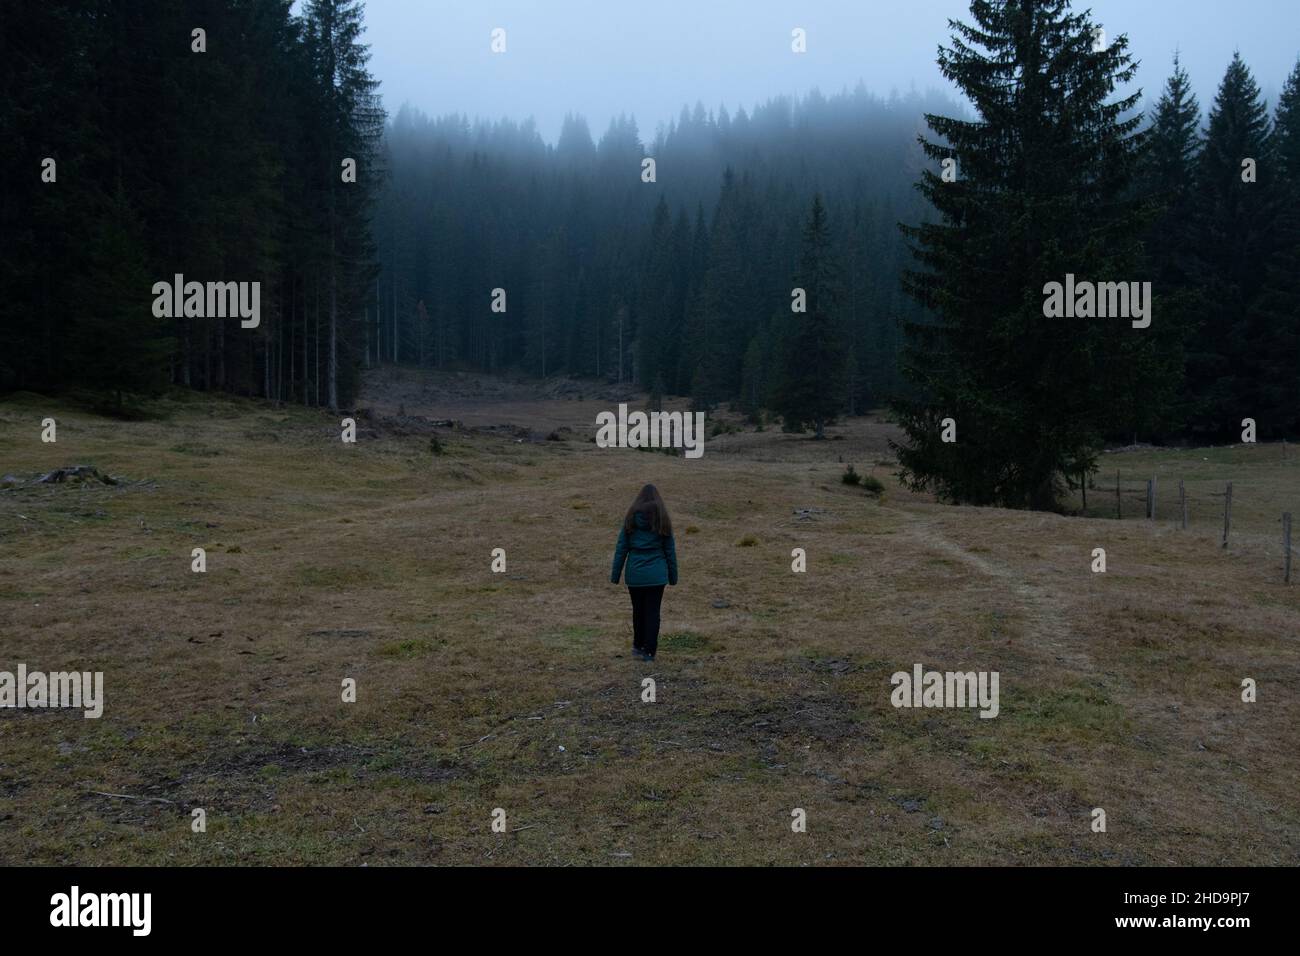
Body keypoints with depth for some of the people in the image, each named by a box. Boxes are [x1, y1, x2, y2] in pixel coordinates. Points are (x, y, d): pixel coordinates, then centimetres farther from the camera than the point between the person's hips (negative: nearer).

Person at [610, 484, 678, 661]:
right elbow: (670, 550, 3)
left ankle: (638, 646, 28)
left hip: (635, 574, 1)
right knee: (653, 611, 4)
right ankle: (649, 651, 5)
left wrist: (615, 574, 5)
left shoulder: (631, 518, -1)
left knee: (638, 609, 16)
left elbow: (621, 548, 0)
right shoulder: (662, 519, -1)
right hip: (656, 574, -1)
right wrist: (673, 576, 10)